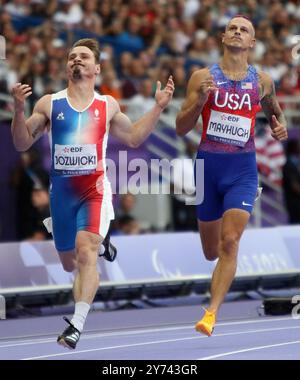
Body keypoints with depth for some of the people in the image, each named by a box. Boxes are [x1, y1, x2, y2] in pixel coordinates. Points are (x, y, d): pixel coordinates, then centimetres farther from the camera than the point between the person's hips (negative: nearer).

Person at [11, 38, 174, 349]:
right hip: (61, 191, 2)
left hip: (94, 189, -2)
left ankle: (77, 325, -30)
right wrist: (19, 109, -12)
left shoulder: (107, 106, 8)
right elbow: (22, 144, 4)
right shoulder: (49, 104, 5)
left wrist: (158, 107, 12)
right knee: (68, 263, 13)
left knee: (86, 252, -23)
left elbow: (133, 138, 21)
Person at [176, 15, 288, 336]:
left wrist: (280, 125, 4)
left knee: (229, 241, -18)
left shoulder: (261, 81, 5)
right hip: (208, 165, 1)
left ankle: (211, 314, -19)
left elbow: (274, 110, 27)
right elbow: (181, 129, -1)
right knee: (211, 251, 10)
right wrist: (199, 100, -18)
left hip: (242, 168, -1)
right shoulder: (203, 77, 1)